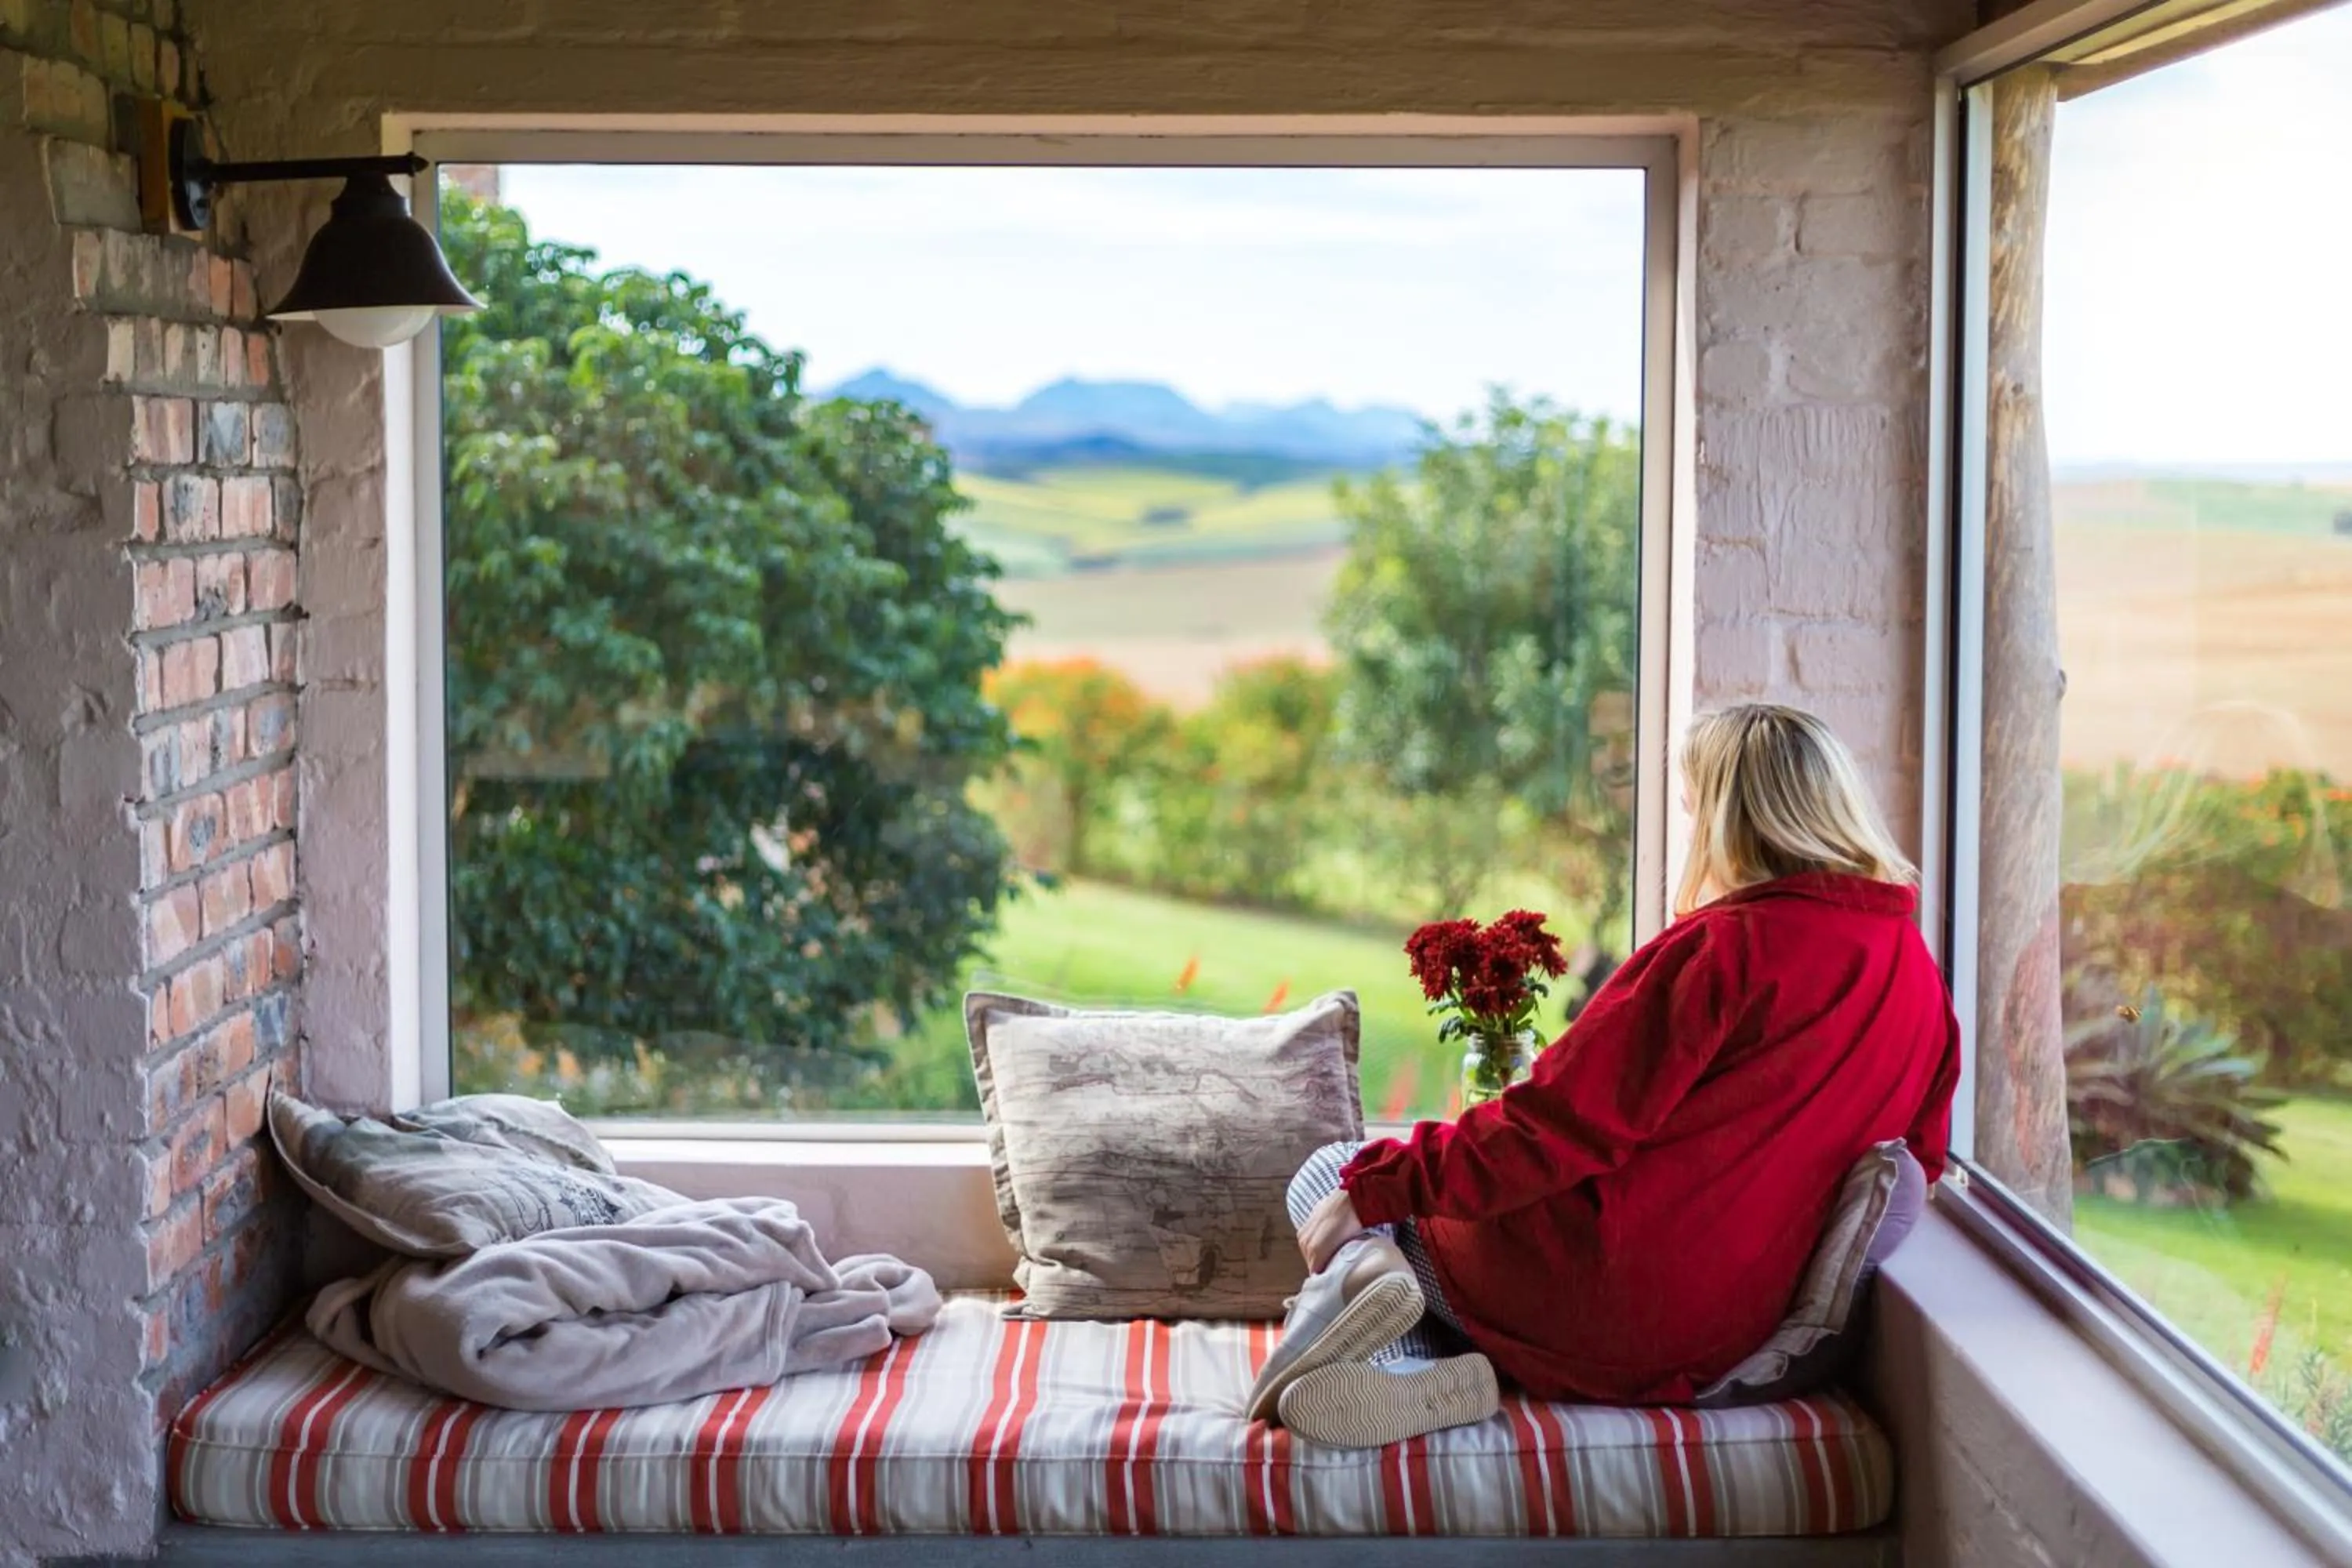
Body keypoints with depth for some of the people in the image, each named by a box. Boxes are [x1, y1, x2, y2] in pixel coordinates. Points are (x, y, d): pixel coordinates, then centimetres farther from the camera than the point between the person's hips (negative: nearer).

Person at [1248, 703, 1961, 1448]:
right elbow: (1919, 1155, 16)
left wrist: (1369, 1188, -12)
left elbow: (1557, 1123, -19)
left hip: (1612, 1298, -7)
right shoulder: (1919, 975, 4)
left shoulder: (1726, 948, -17)